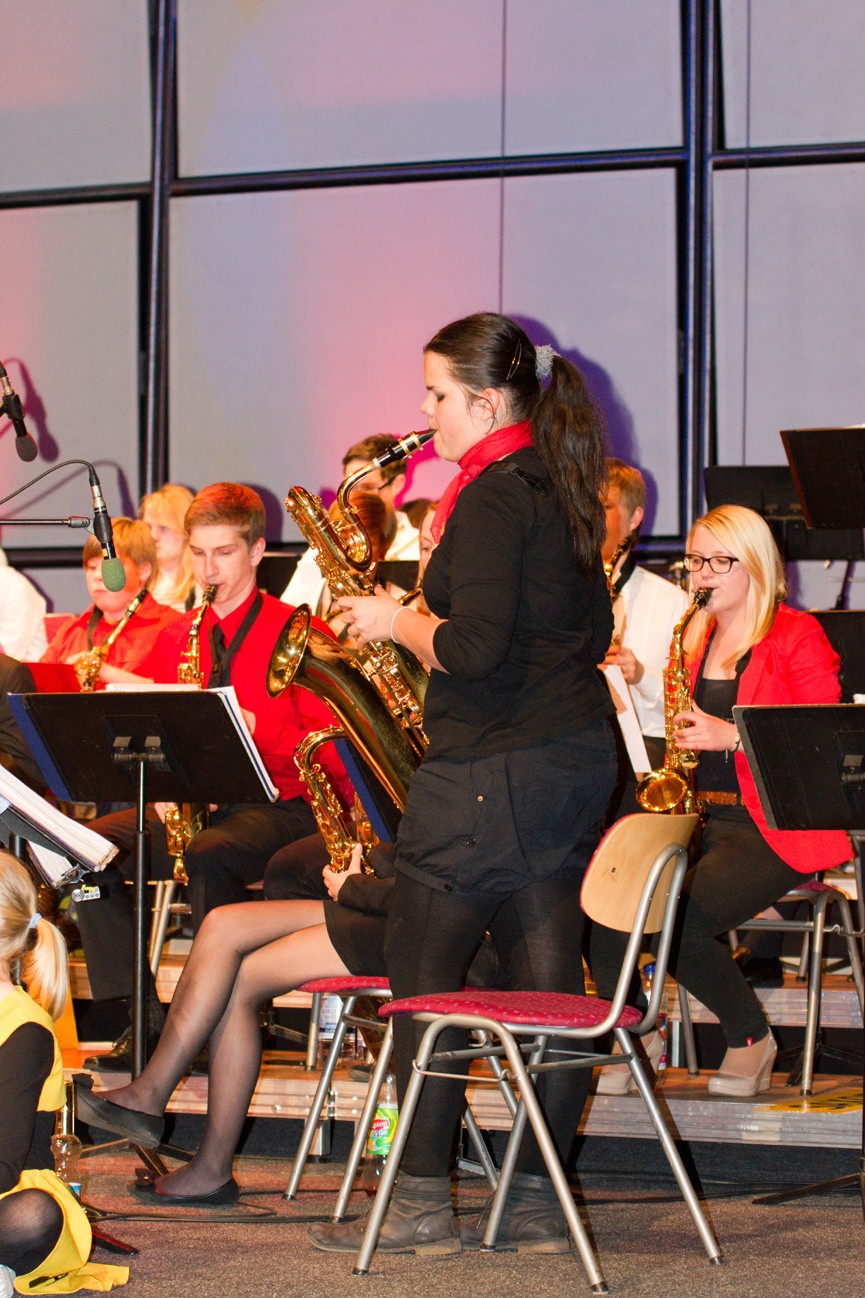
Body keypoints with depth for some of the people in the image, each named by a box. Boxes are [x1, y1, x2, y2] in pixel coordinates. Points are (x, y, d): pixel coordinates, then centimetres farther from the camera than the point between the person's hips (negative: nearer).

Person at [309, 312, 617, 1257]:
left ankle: (421, 1205, 1)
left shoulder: (493, 497, -15)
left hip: (492, 771, -9)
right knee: (548, 974, 8)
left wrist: (396, 619, -6)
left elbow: (473, 648, -24)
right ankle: (539, 1201, 11)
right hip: (578, 755, 9)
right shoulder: (562, 490, 13)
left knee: (421, 970, 0)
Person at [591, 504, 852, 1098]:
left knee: (676, 920, -29)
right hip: (700, 818, 6)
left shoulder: (798, 636, -1)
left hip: (774, 827, -6)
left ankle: (752, 1038, -3)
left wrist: (731, 736, -18)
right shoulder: (697, 637, 19)